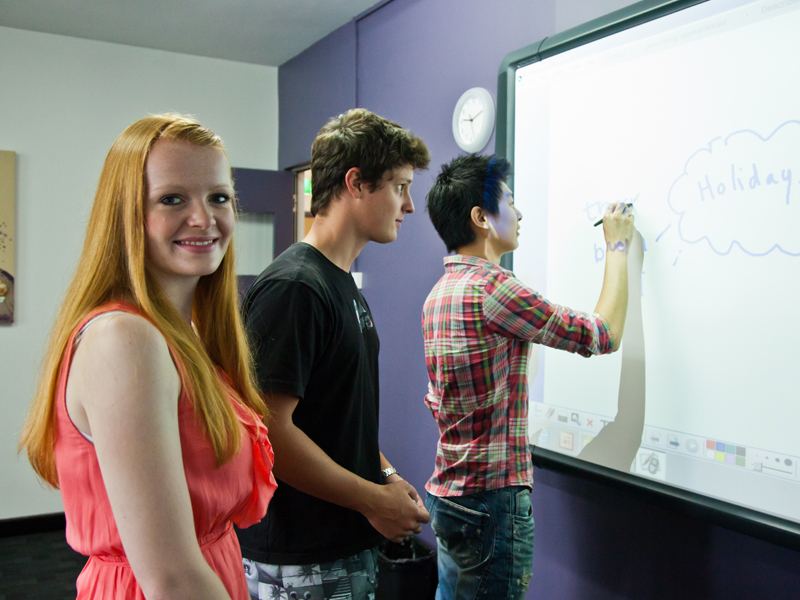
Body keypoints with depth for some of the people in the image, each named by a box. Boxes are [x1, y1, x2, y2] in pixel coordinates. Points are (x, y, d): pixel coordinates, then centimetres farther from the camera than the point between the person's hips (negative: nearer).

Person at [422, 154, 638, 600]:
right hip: (493, 497, -9)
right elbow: (604, 336, -12)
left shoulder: (440, 292, 10)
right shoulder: (491, 287, -20)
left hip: (449, 493, 9)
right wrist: (619, 246, 0)